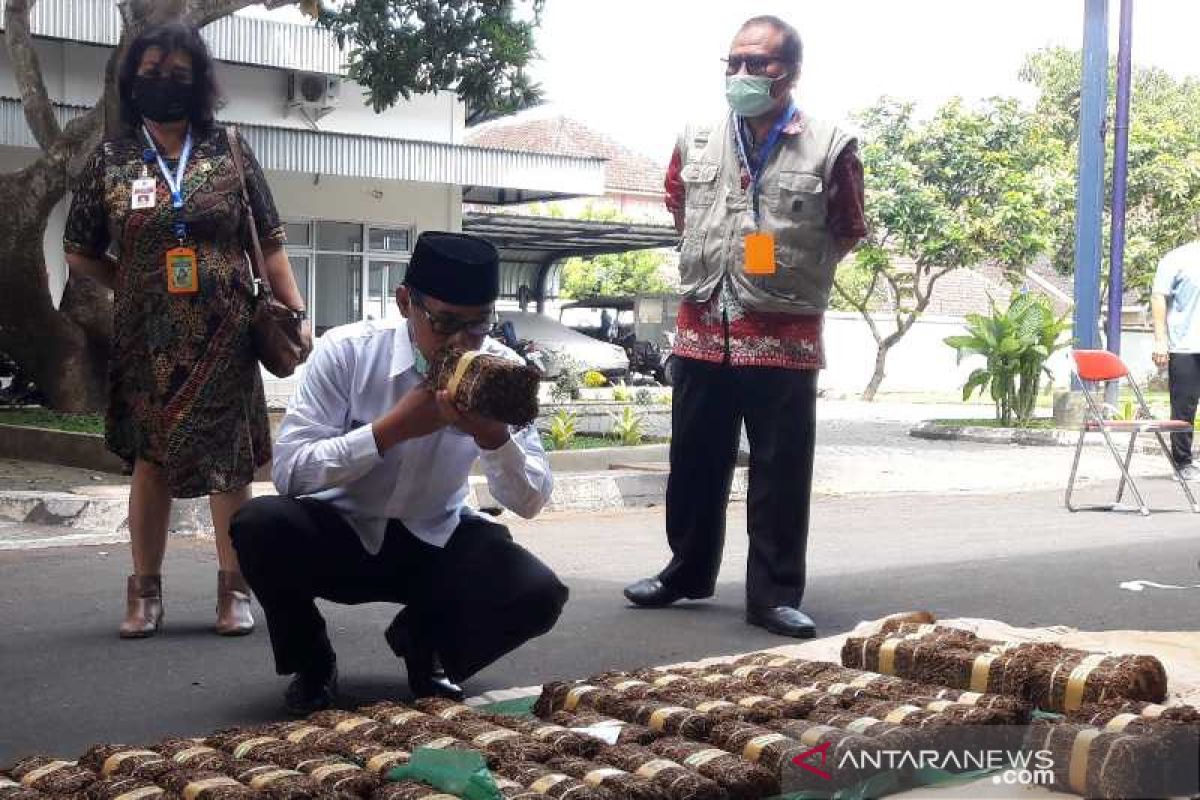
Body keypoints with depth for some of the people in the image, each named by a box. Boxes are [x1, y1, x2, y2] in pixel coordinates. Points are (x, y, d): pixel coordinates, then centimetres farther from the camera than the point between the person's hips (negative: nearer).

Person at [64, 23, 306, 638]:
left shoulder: (228, 153, 3)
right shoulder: (110, 160, 4)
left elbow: (270, 242, 2)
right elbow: (80, 253, 10)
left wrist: (294, 311, -5)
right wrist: (138, 287, 5)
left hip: (223, 334, 0)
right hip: (147, 337, 1)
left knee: (229, 457, 3)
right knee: (152, 457, 7)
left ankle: (233, 588, 13)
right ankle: (145, 592, 16)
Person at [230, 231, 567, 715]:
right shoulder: (346, 351, -17)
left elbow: (529, 502, -12)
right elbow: (288, 471, -22)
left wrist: (491, 435, -32)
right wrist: (393, 428, -30)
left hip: (436, 544, 2)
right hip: (339, 534, -1)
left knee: (539, 596, -24)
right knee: (260, 525, -32)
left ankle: (424, 642, 9)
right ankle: (311, 665, -1)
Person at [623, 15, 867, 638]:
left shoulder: (829, 146, -5)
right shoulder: (696, 141, 5)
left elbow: (848, 232, 6)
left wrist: (793, 278, 6)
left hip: (785, 337, -3)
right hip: (702, 329, 4)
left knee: (781, 472, 1)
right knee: (695, 462, 13)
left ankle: (773, 594, 11)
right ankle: (687, 571, 29)